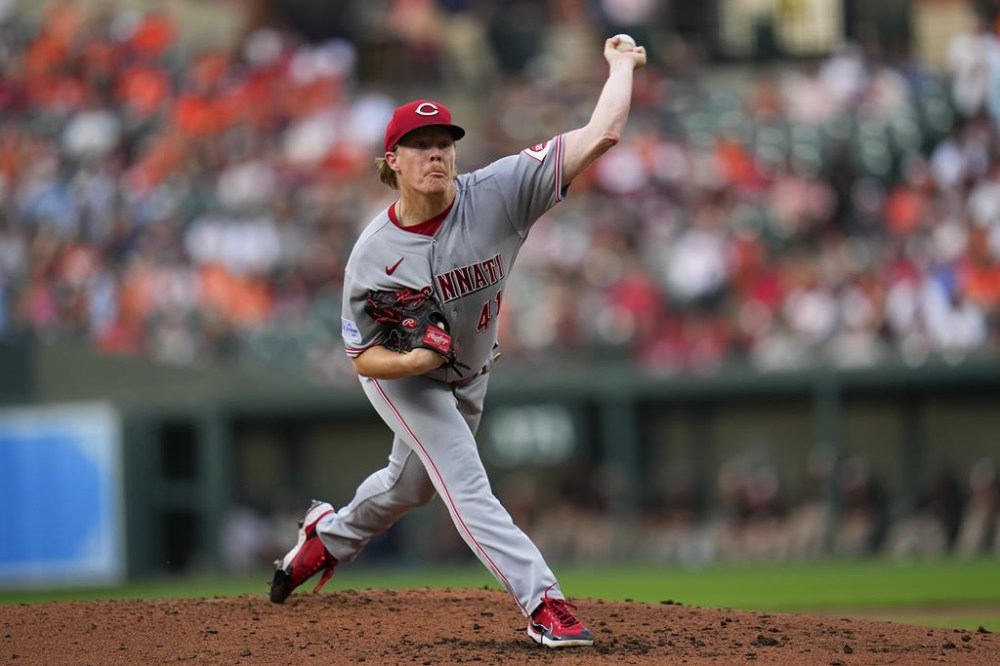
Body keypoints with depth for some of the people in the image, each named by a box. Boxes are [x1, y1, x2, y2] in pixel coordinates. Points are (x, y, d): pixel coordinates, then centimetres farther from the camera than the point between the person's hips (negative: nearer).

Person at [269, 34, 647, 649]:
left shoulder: (495, 195, -29)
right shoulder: (373, 254, -29)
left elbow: (601, 136, -33)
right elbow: (364, 358, -19)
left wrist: (622, 66, -25)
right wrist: (411, 361, -40)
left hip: (467, 378, 4)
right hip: (400, 378, -4)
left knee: (412, 485, 25)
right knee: (466, 484, -19)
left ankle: (330, 535, 53)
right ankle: (545, 604, -20)